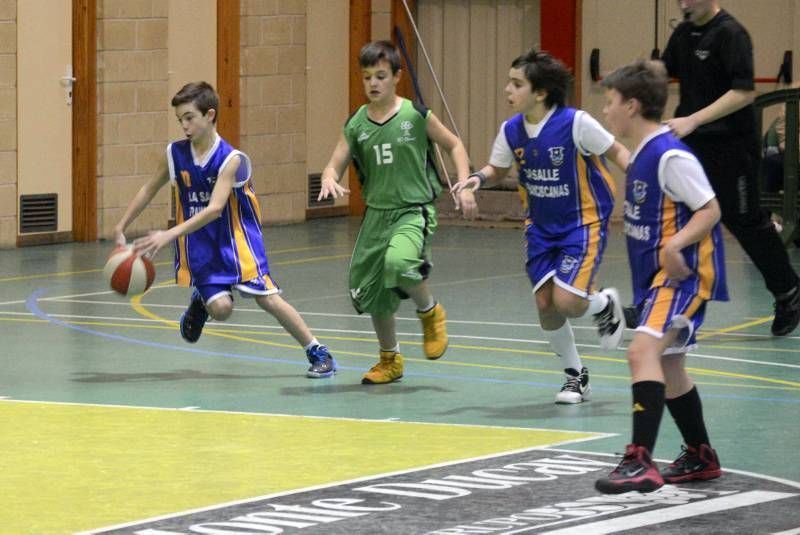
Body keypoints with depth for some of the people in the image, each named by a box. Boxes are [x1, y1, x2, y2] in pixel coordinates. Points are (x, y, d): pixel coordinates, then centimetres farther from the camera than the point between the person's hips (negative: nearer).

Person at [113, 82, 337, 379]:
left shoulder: (231, 160, -20)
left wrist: (169, 235, -36)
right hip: (200, 246, 3)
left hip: (236, 239, -3)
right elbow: (149, 190, 11)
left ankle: (318, 353, 2)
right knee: (221, 308, -15)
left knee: (267, 298, -10)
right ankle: (201, 300, 22)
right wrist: (121, 228, 8)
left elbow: (214, 209, -29)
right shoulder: (175, 154, -5)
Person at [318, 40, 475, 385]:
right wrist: (330, 181, -22)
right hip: (376, 214, 5)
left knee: (398, 262, -34)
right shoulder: (356, 125, 2)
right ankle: (390, 359, 34)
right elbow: (334, 166, 2)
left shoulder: (416, 116, -6)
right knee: (370, 291, 10)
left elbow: (454, 146, 6)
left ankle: (430, 311, -2)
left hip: (414, 211, -5)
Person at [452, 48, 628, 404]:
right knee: (544, 303, 1)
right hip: (542, 226, 5)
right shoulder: (511, 130, -5)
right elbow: (498, 169, 10)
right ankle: (575, 375, 22)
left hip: (583, 222, -5)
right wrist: (479, 178, -11)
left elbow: (617, 152, -10)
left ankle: (605, 304, 20)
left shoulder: (575, 123, -22)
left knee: (566, 301, -17)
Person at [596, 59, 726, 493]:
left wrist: (675, 244, -31)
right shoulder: (642, 154, 10)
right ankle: (700, 458, 34)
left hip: (684, 273, -11)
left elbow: (710, 210, -19)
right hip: (656, 274, 11)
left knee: (643, 350, -24)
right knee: (668, 364, 18)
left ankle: (640, 461, -31)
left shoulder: (671, 156, -18)